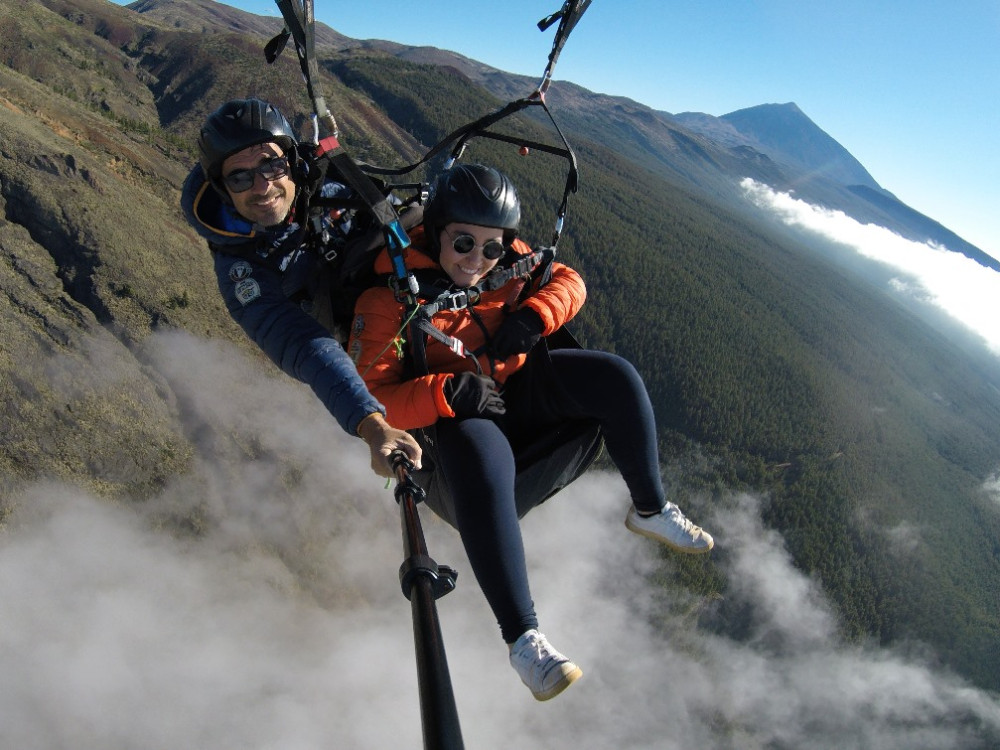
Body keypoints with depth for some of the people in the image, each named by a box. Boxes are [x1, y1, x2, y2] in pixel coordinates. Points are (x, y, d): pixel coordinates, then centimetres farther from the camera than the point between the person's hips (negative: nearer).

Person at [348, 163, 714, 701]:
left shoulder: (506, 260, -5)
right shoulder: (390, 299, -19)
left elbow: (568, 281, 5)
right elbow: (367, 397, -21)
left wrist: (534, 315, -17)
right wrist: (447, 393, -35)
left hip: (514, 388, 6)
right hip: (451, 418, -5)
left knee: (614, 376, -14)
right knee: (483, 464, -40)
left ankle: (650, 511, 6)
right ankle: (522, 638, -25)